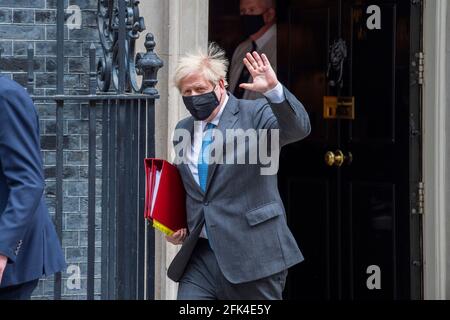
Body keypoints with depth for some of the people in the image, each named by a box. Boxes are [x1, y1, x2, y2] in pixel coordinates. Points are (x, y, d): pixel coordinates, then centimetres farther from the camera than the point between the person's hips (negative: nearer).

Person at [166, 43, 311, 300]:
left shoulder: (255, 114, -5)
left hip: (252, 253, -5)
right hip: (200, 255, 5)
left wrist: (273, 90, -41)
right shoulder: (183, 130, 13)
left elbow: (298, 129, -24)